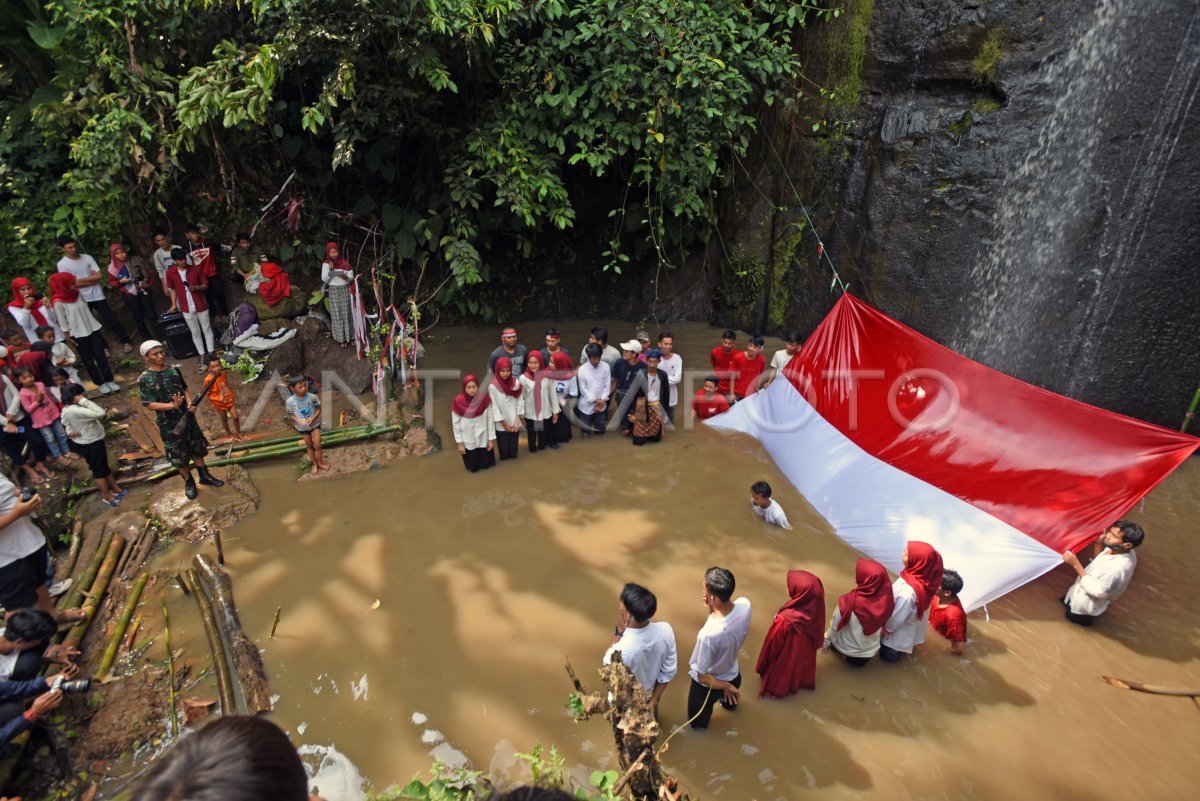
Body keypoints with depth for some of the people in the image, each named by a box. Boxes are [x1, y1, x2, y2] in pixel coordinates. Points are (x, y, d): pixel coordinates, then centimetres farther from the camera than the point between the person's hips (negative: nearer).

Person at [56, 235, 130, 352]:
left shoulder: (87, 257, 0)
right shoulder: (62, 264, -6)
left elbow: (100, 275, -5)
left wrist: (82, 279, -11)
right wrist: (92, 278, -11)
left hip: (97, 295, 1)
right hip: (81, 299, -1)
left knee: (111, 319, 4)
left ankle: (126, 342, 14)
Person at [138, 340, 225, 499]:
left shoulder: (175, 370, -1)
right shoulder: (144, 379, -15)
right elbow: (149, 405, -18)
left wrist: (190, 404, -8)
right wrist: (173, 405, -31)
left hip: (187, 416, 4)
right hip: (169, 424, -4)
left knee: (197, 448, 17)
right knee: (179, 457, 9)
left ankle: (205, 476, 33)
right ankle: (189, 483, 28)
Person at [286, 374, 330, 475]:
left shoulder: (312, 397, -23)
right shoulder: (290, 401, -23)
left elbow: (318, 409, -8)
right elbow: (291, 414, -7)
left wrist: (313, 418, -24)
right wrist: (299, 421, -24)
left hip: (315, 424, 0)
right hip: (302, 427, 0)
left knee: (317, 445, 2)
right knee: (309, 446, 17)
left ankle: (320, 463, 25)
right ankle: (314, 464, 35)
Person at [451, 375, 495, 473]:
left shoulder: (484, 399, -15)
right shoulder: (458, 401, -18)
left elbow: (490, 419, -7)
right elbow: (455, 423, -9)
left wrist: (491, 438, -4)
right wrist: (459, 443, -6)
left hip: (483, 438, 1)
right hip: (468, 441, -1)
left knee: (485, 464, 14)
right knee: (473, 468, 12)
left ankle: (484, 453, 46)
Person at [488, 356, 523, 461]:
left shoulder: (516, 383, -3)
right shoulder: (493, 387, -14)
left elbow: (520, 402, -1)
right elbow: (494, 407, -12)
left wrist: (517, 421, -8)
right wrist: (505, 424, -8)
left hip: (514, 423, 3)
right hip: (501, 425, -2)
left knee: (513, 453, 8)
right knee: (504, 454, 4)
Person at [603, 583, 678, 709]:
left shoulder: (620, 649, -45)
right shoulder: (665, 630, -30)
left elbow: (608, 663, -17)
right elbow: (669, 671, -14)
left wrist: (619, 631, -23)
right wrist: (654, 700, -2)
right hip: (649, 697, 3)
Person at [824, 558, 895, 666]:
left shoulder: (848, 602, -34)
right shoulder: (886, 600, -26)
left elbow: (835, 626, -16)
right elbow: (883, 625, -5)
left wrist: (827, 641, 3)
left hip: (846, 649, -4)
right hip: (871, 651, 4)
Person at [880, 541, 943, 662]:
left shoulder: (908, 592, -47)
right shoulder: (922, 575, -24)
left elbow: (897, 617, -29)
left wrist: (886, 628, -9)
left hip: (900, 629, -6)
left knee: (888, 653, 25)